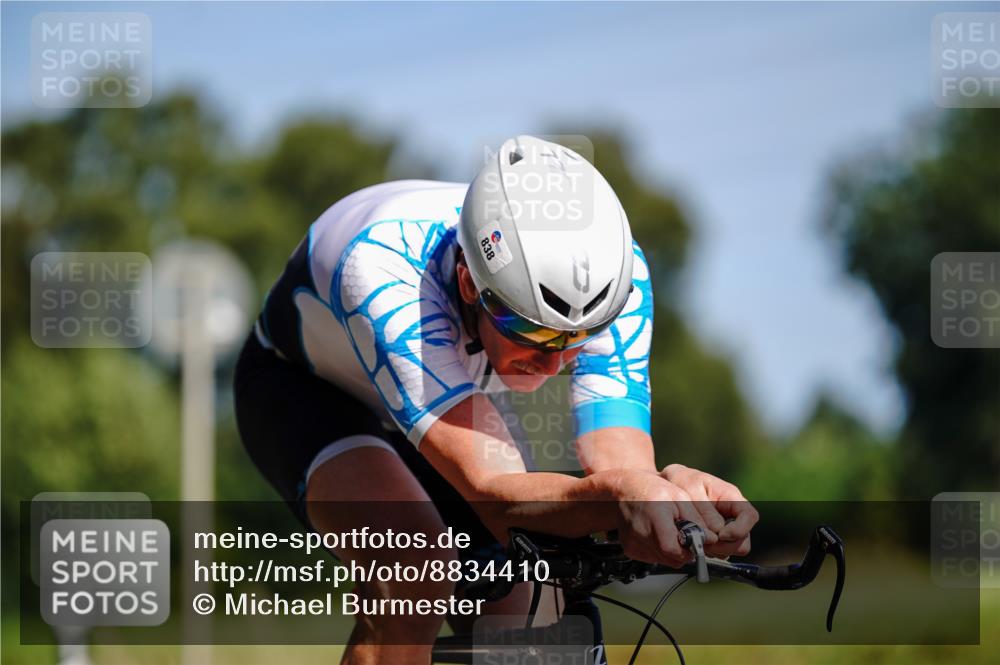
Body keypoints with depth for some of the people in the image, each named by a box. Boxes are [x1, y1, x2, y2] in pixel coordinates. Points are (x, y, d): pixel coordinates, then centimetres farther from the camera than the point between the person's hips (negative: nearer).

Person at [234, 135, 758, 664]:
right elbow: (490, 488, -53)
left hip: (452, 389, 5)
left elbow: (622, 465, -37)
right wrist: (620, 495, -73)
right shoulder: (388, 268, -45)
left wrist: (674, 492, -62)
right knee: (413, 577, -32)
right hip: (300, 384, -5)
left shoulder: (615, 272, -31)